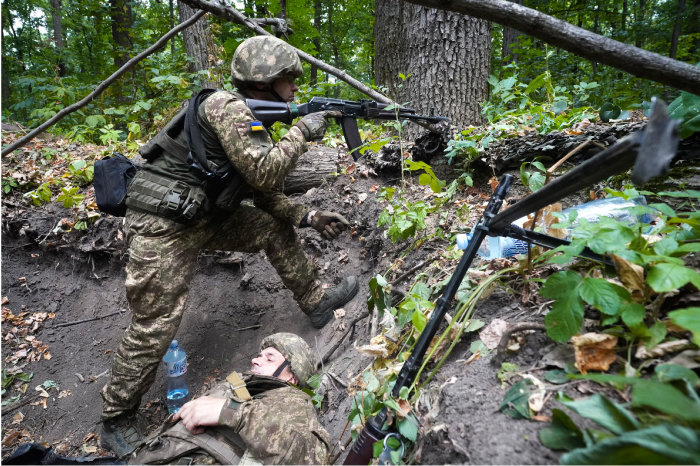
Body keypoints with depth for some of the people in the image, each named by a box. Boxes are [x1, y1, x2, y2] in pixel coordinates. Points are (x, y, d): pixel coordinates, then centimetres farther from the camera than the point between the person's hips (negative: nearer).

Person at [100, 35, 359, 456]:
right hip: (163, 223, -9)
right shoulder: (227, 106, -15)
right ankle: (118, 418, 17)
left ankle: (317, 301, 23)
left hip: (203, 215, 9)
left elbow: (267, 195, 14)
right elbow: (263, 172, -23)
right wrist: (303, 131, -12)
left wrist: (310, 216, 6)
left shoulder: (255, 122, 13)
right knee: (155, 325, -4)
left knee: (274, 228, 10)